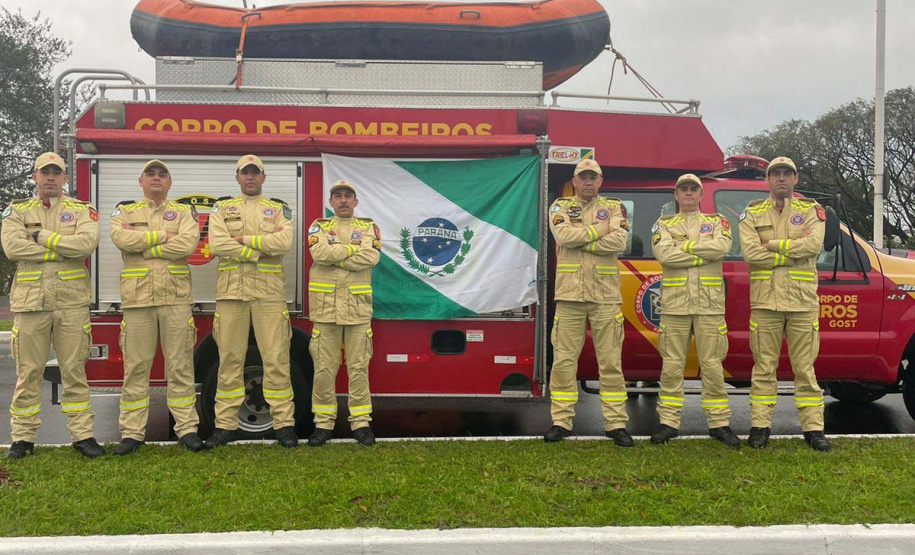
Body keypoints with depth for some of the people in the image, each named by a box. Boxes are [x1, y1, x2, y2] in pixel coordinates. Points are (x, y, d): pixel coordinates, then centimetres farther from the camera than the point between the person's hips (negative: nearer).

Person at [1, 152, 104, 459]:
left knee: (74, 371, 4)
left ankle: (82, 434, 10)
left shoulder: (82, 210, 7)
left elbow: (87, 242, -13)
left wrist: (42, 236, -9)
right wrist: (63, 250, -10)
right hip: (30, 302, 1)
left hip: (72, 303, 0)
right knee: (28, 372, 6)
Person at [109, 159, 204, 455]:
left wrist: (142, 245, -7)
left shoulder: (184, 212, 11)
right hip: (137, 298, 1)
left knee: (180, 366, 1)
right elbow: (121, 238, -9)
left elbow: (187, 243, -10)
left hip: (176, 298, 0)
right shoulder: (125, 211, 14)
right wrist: (164, 236, -7)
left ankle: (186, 428, 7)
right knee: (136, 366, 3)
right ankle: (132, 432, 9)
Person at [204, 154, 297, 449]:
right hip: (231, 291, 1)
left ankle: (284, 423, 4)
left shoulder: (279, 209, 12)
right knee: (230, 358, 3)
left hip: (269, 292, -1)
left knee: (276, 358, -2)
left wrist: (243, 240, -7)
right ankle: (226, 424, 11)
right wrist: (262, 249, -9)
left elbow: (284, 241, -9)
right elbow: (217, 243, -6)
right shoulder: (222, 208, 13)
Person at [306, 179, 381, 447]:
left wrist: (334, 255, -10)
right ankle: (323, 423, 13)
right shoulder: (319, 226, 9)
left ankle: (361, 422, 12)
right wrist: (354, 247, -8)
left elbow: (371, 257, -11)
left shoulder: (368, 227, 10)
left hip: (357, 307, 0)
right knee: (324, 367, 3)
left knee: (358, 367, 3)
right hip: (325, 307, 0)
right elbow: (320, 253, -13)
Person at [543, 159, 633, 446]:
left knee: (610, 362, 3)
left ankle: (616, 424, 11)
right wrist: (601, 229, -6)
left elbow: (619, 241, -10)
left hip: (605, 296, 0)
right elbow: (563, 235, -12)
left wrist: (580, 240, -10)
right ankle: (561, 422, 10)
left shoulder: (614, 207, 10)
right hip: (570, 295, 0)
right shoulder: (560, 206, 10)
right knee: (563, 360, 2)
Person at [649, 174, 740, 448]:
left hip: (709, 304, 0)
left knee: (712, 365, 2)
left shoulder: (716, 221, 12)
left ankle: (719, 423, 11)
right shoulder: (664, 224, 10)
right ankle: (669, 422, 9)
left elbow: (722, 246, -11)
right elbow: (664, 254, -10)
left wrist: (685, 246, -8)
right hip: (675, 304, 0)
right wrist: (704, 254, -9)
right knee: (672, 365, 2)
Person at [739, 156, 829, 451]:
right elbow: (750, 252, -10)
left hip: (803, 302, 0)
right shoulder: (752, 213, 7)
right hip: (765, 302, 0)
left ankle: (813, 427, 13)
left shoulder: (811, 210, 8)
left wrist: (773, 245, -12)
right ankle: (760, 426, 12)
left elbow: (814, 244, -12)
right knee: (764, 367, 5)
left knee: (805, 368, 6)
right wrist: (794, 249, -11)